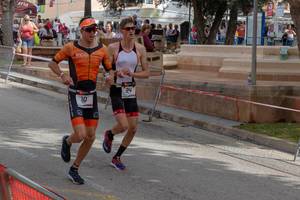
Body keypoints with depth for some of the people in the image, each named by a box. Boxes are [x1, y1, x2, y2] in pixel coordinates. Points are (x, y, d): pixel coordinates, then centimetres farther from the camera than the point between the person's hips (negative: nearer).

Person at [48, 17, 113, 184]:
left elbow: (110, 70, 11)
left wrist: (111, 76, -13)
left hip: (92, 95, 4)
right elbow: (53, 63, 5)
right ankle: (67, 142, 23)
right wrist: (62, 75, -14)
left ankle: (74, 170, 22)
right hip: (75, 95, -4)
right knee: (81, 135, -16)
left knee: (91, 136, 5)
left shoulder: (102, 50, 3)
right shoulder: (71, 47, -6)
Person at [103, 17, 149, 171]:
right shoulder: (113, 48, -7)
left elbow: (146, 73, 2)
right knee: (123, 126, -18)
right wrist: (118, 72, -20)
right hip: (117, 90, -4)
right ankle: (109, 135, 19)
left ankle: (116, 158, 22)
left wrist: (132, 74, -15)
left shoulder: (140, 49, 1)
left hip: (131, 91, 4)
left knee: (133, 128, 3)